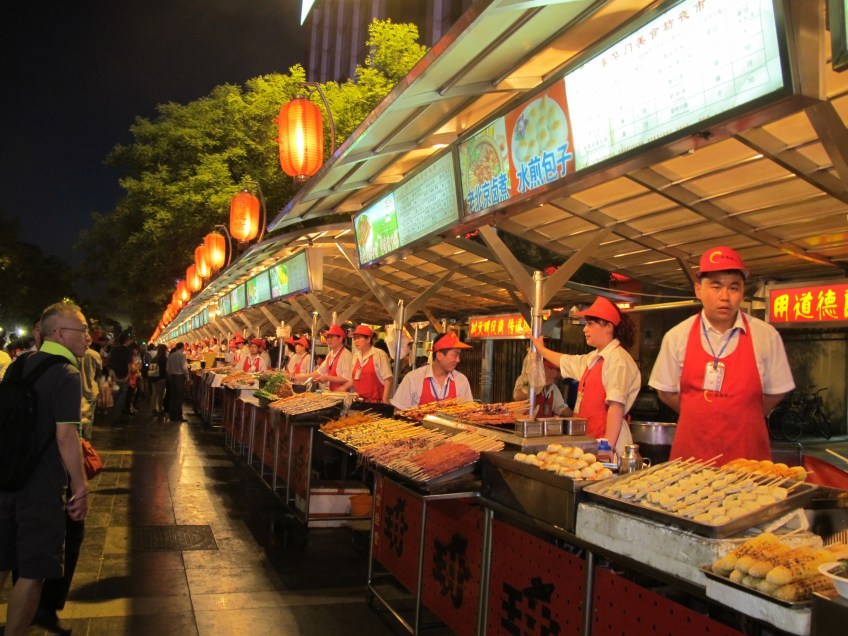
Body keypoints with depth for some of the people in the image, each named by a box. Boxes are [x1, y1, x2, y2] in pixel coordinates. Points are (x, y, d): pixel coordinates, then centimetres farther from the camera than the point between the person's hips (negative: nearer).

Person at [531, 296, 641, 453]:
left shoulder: (617, 359, -13)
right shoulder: (593, 358, 15)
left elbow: (616, 405, -20)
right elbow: (565, 362, 33)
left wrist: (608, 446, -25)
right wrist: (541, 349, 46)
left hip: (604, 436, -8)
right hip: (589, 437, 8)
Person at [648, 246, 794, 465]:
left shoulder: (766, 336, 0)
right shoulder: (677, 337, 0)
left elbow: (775, 391, 10)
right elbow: (666, 391, 8)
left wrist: (741, 419, 10)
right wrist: (701, 417, 8)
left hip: (747, 451, 0)